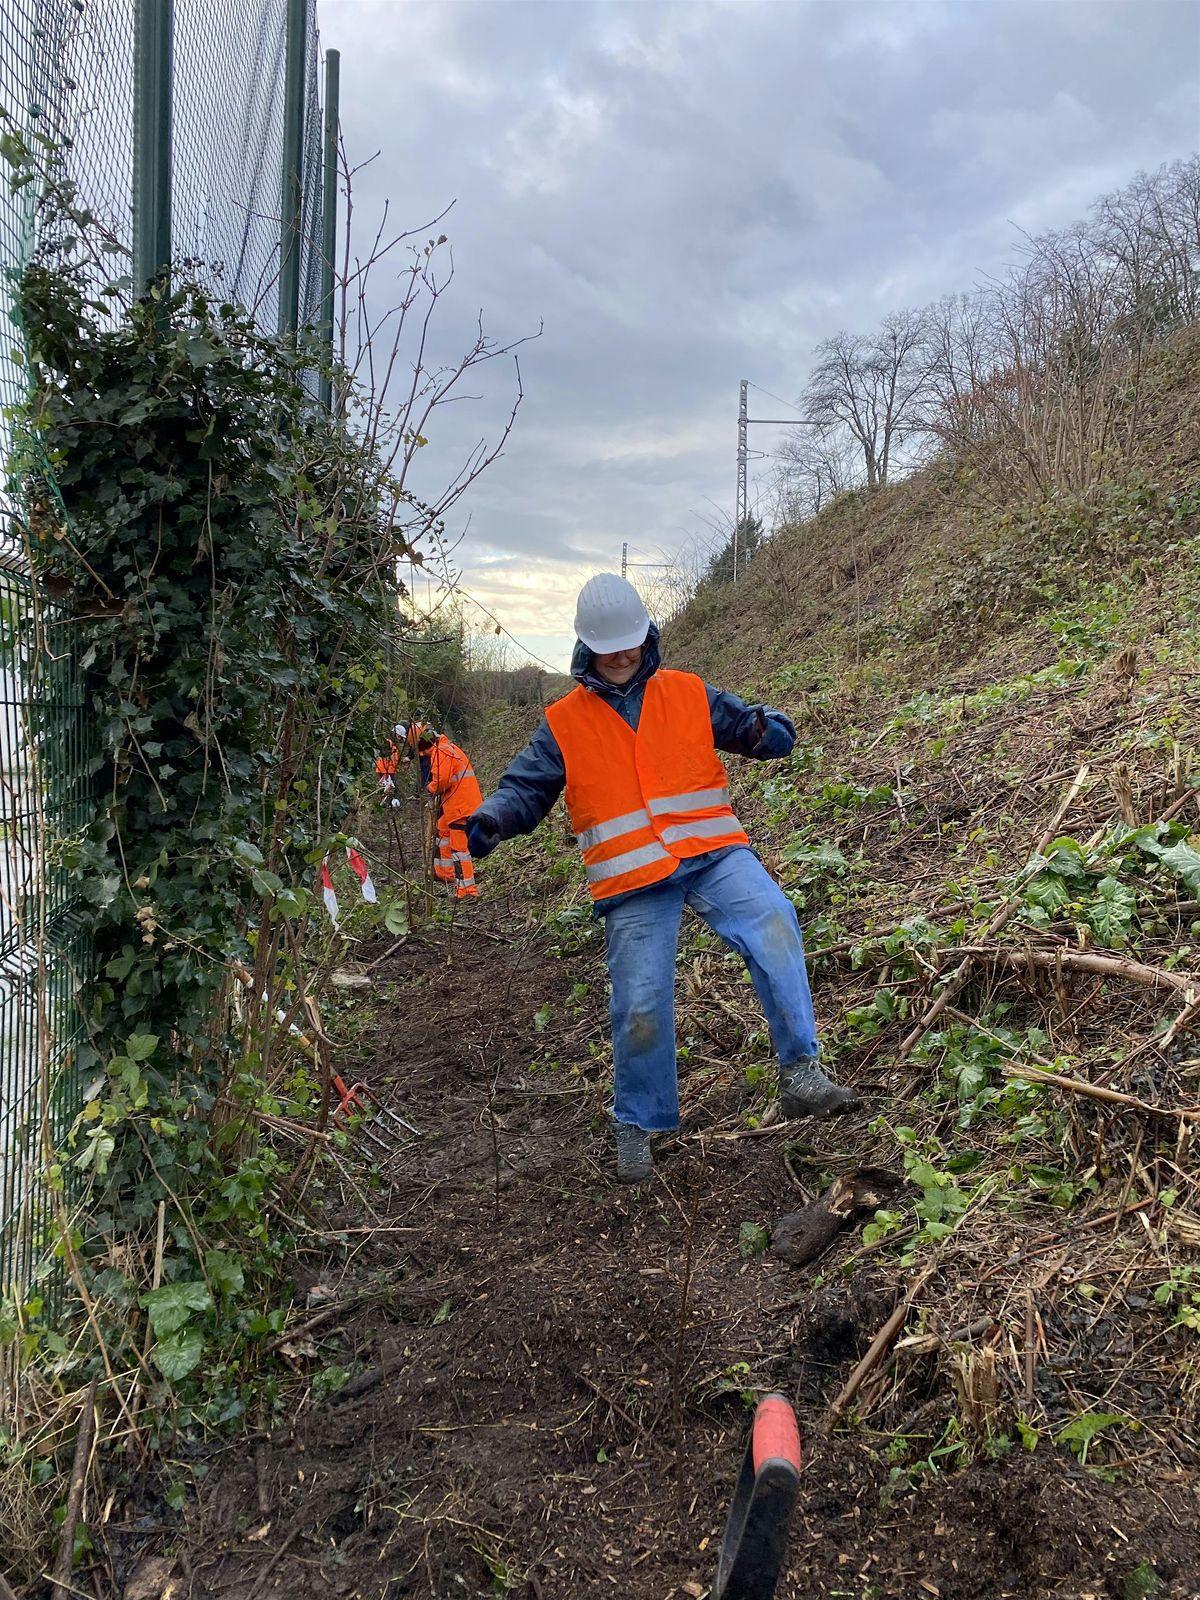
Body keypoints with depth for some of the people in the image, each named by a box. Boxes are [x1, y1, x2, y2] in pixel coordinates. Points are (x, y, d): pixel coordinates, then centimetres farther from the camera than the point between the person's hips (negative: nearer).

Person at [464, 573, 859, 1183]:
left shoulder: (689, 694, 10)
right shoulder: (563, 724, 8)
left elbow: (746, 725, 10)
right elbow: (525, 789, 5)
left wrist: (766, 731, -16)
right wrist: (489, 820, -16)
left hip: (713, 854, 1)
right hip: (633, 882, 0)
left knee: (772, 920, -28)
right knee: (641, 1004, -4)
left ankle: (800, 1071, -21)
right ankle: (636, 1125, 20)